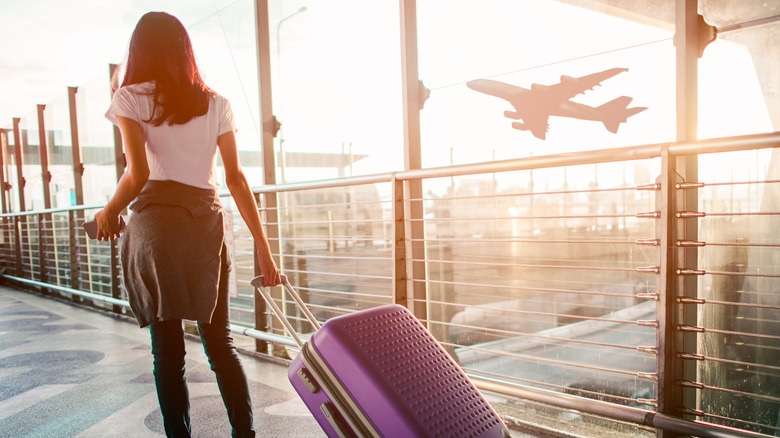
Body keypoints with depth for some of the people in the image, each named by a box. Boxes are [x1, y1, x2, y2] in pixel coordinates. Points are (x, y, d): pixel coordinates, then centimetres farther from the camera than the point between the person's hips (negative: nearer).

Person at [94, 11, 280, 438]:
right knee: (220, 342, 11)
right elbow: (236, 178, 4)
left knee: (167, 349, 5)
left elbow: (138, 174, -10)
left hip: (155, 223, -3)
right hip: (207, 224, 3)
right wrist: (262, 246, 5)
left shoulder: (131, 98, 3)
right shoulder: (216, 104, 11)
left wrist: (109, 212, 9)